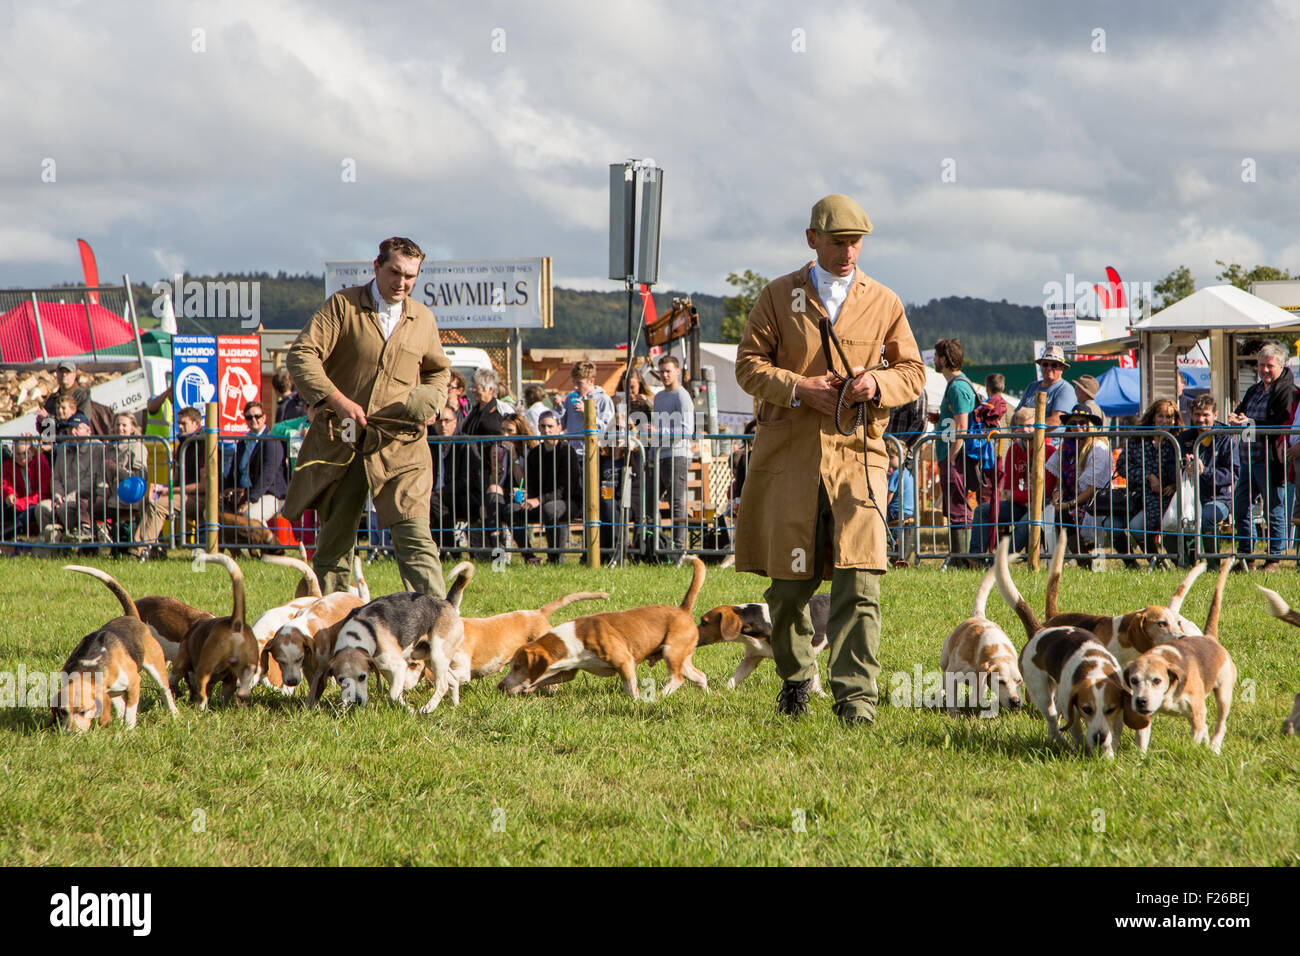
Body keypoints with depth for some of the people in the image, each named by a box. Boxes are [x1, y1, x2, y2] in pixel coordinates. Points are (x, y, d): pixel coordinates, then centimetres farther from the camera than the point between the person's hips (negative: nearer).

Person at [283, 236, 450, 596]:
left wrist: (431, 397, 7)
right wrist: (338, 401, -20)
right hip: (340, 442, -1)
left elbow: (438, 370, 30)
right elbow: (301, 355, -9)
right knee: (334, 540, 8)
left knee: (415, 536, -13)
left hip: (399, 446, 1)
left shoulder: (423, 319, 12)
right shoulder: (342, 306, 0)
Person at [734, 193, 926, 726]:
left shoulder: (885, 303, 10)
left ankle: (855, 696, -15)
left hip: (857, 455, 0)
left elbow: (913, 373, 14)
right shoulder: (778, 297, 8)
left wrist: (877, 384, -9)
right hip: (789, 456, 0)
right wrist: (801, 389, -12)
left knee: (859, 578, -15)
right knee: (790, 581, 7)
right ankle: (795, 677, 31)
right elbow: (749, 365, 4)